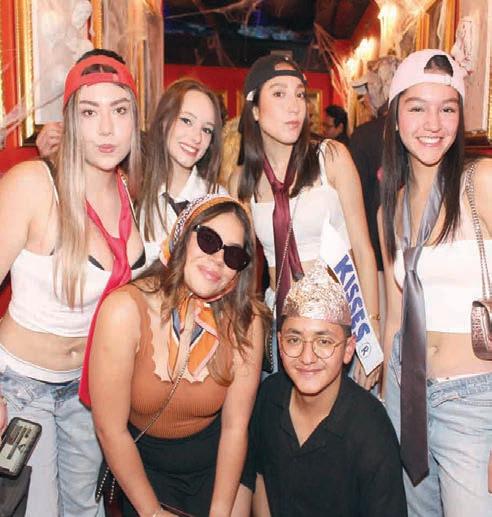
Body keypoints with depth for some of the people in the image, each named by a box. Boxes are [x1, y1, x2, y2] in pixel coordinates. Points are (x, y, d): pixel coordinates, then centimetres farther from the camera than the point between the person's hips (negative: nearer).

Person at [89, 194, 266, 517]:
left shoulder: (245, 319, -21)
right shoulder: (126, 310, -26)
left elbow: (235, 426, -12)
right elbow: (111, 431, -19)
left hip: (214, 462, 1)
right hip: (140, 461, -1)